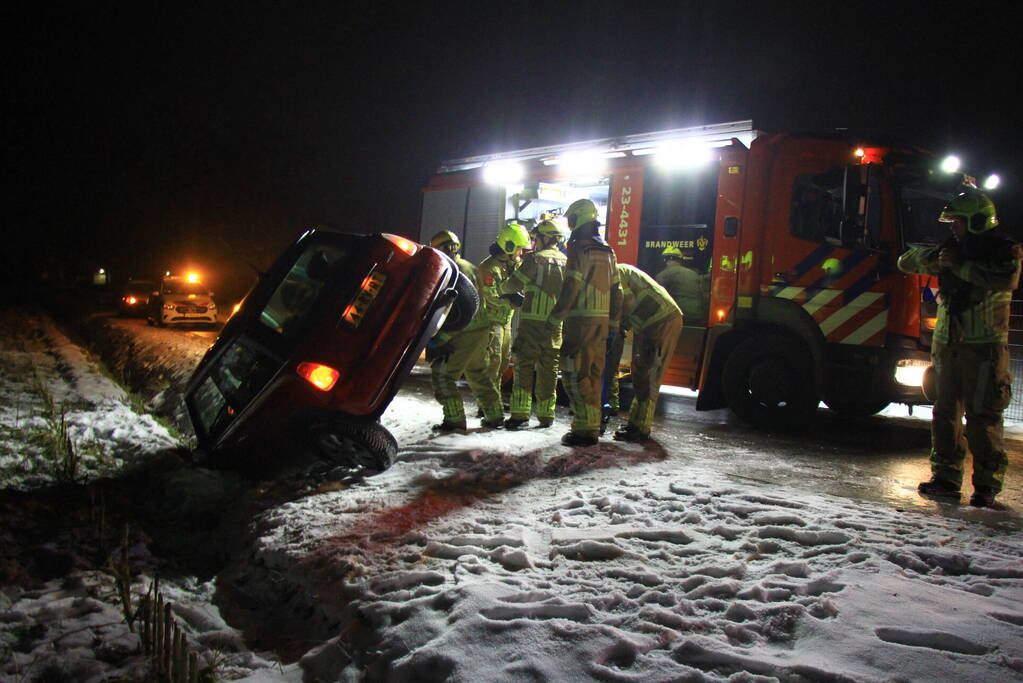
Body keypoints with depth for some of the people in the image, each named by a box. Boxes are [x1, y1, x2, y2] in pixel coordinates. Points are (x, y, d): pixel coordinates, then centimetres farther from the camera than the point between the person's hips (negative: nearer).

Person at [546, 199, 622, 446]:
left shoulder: (579, 248, -9)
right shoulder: (607, 251, 16)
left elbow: (570, 288, -16)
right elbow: (616, 291, 17)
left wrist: (554, 319, -12)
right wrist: (613, 325, 21)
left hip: (581, 320, -8)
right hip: (602, 321, 8)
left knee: (575, 374, -5)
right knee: (594, 374, 13)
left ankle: (585, 429, -7)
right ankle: (593, 425, 18)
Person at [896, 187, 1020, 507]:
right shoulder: (951, 249, 14)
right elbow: (906, 262, 15)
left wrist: (960, 266, -19)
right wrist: (932, 259, -5)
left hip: (984, 346, -6)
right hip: (946, 344, 6)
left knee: (982, 416, -7)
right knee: (945, 412, 7)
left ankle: (987, 483, 1)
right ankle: (946, 476, 15)